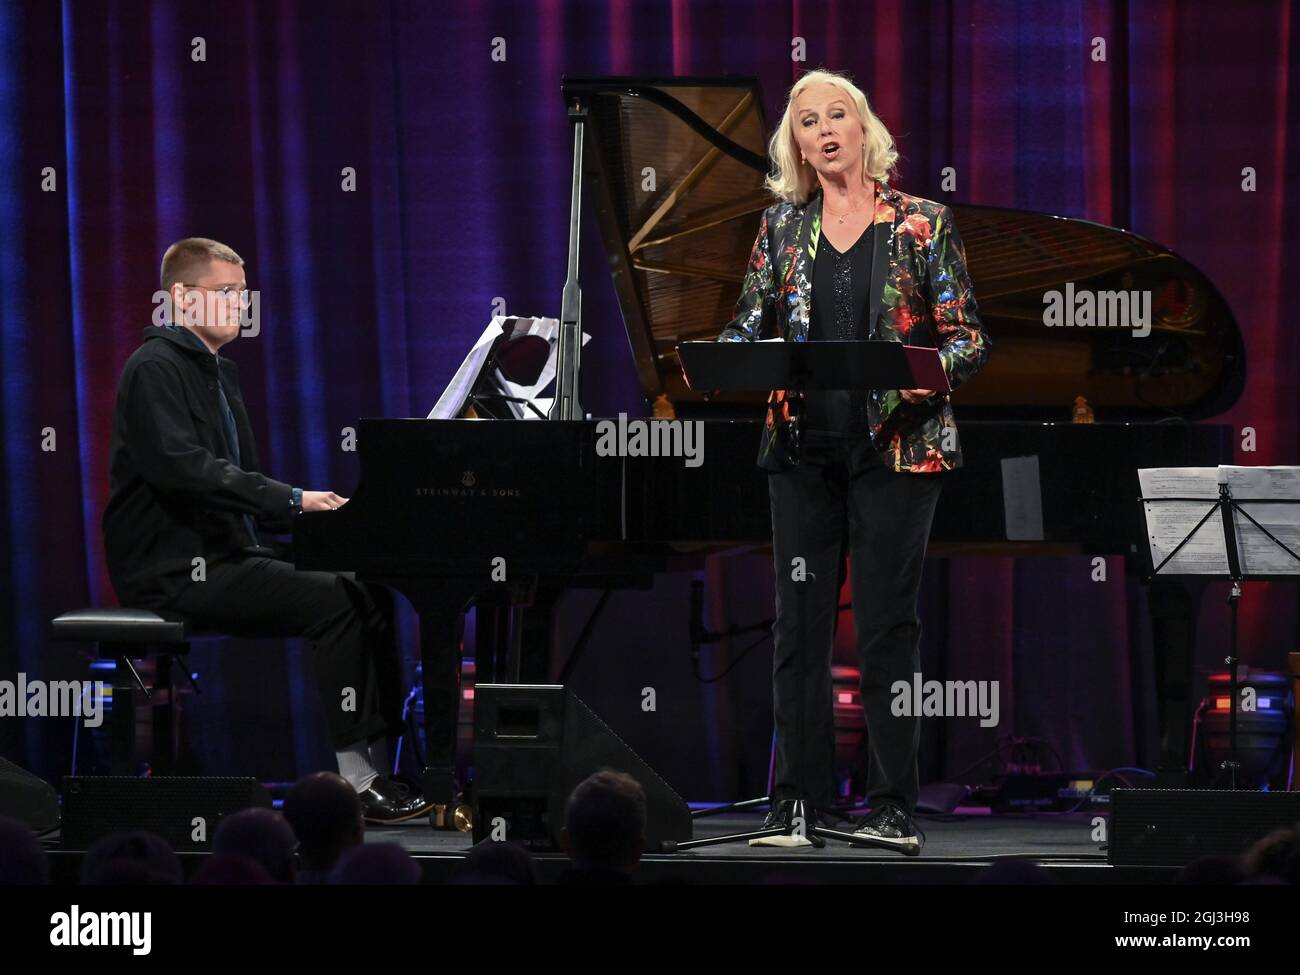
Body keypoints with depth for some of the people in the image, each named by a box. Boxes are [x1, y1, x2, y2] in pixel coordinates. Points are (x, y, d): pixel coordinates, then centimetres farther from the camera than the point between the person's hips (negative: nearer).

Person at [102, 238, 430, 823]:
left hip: (226, 554, 10)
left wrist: (307, 509, 4)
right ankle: (355, 777, -21)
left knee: (368, 595, -2)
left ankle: (379, 758, -6)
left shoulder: (217, 373, 20)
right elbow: (182, 468, -25)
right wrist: (291, 500, -26)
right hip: (175, 569, -10)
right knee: (333, 601, -23)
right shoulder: (156, 368, -11)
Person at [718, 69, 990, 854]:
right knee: (800, 622, 2)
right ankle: (797, 804, 7)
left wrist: (935, 369, -20)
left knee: (889, 623, -2)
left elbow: (970, 339, 1)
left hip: (897, 445, -3)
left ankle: (894, 806, 3)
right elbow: (751, 329, 8)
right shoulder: (782, 227, 9)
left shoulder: (923, 224, 1)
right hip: (805, 447, 3)